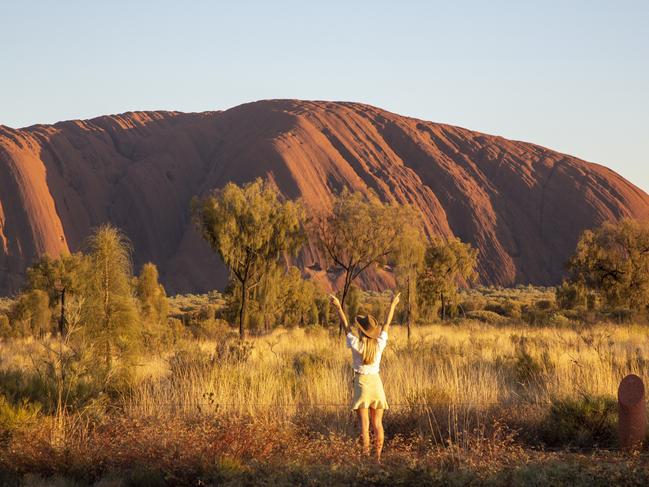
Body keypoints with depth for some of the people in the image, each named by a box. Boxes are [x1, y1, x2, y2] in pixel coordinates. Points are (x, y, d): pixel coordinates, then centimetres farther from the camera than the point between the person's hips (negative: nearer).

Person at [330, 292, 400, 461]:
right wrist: (393, 305, 19)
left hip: (361, 383, -2)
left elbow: (346, 326, 2)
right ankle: (378, 457, 6)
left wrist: (339, 307, 12)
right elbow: (386, 324, 8)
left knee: (364, 424, -2)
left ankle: (366, 457, -4)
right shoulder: (379, 344, -4)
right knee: (377, 423, 6)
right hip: (376, 383, 2)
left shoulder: (356, 344, -11)